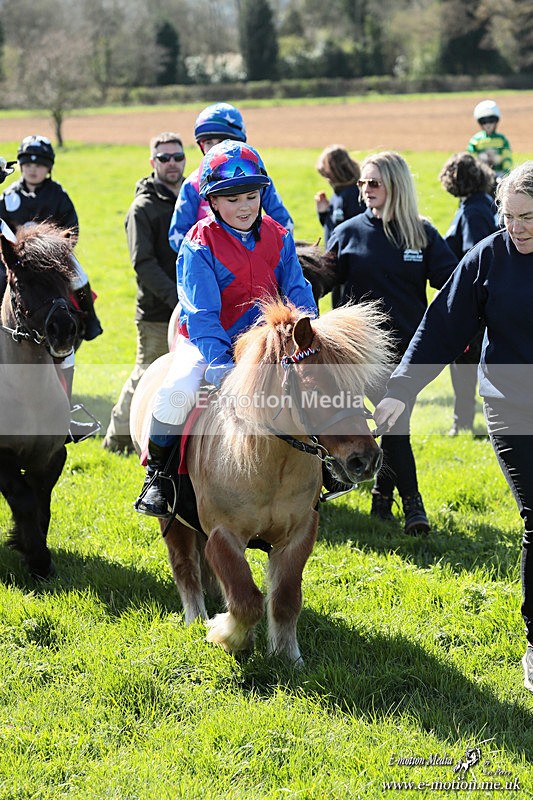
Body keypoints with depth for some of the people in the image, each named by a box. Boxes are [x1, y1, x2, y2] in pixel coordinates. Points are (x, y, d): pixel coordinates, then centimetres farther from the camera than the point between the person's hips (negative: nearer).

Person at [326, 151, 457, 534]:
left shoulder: (423, 234, 2)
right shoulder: (350, 232, 2)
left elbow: (452, 283, -2)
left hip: (412, 346, 1)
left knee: (395, 421, 6)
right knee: (395, 421, -8)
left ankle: (383, 492, 22)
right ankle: (411, 502, -4)